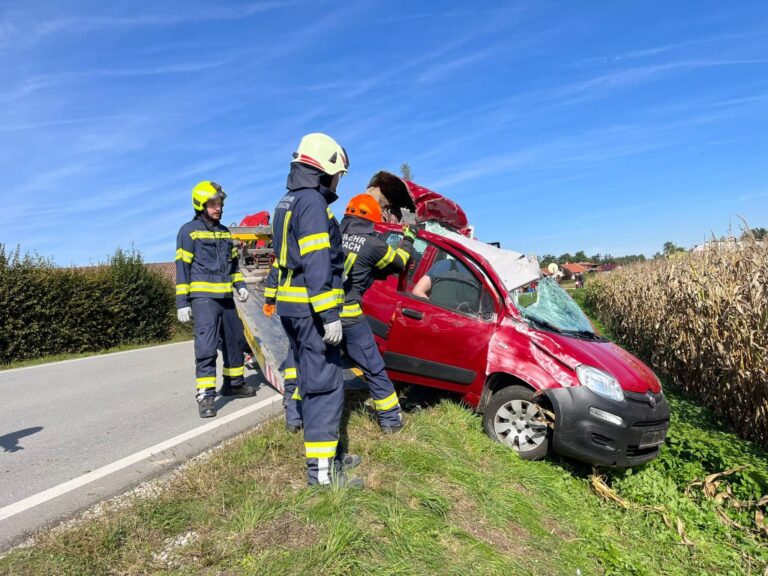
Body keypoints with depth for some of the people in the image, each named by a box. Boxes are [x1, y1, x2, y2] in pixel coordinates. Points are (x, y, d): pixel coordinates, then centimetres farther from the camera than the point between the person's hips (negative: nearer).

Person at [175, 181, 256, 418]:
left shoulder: (225, 232, 16)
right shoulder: (189, 231, -3)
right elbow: (182, 268, -6)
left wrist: (240, 285, 9)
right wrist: (182, 302, -10)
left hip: (226, 297, 7)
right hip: (203, 297, -7)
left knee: (234, 339, 13)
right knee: (206, 346, -11)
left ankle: (234, 383, 29)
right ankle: (206, 395, -7)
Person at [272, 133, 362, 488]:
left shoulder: (288, 202, 20)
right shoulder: (312, 202, -12)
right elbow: (317, 264, -22)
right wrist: (330, 315, -23)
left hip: (293, 307, 10)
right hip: (311, 310, -10)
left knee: (313, 382, 15)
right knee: (325, 385, -7)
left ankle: (329, 453, 27)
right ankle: (321, 469, -2)